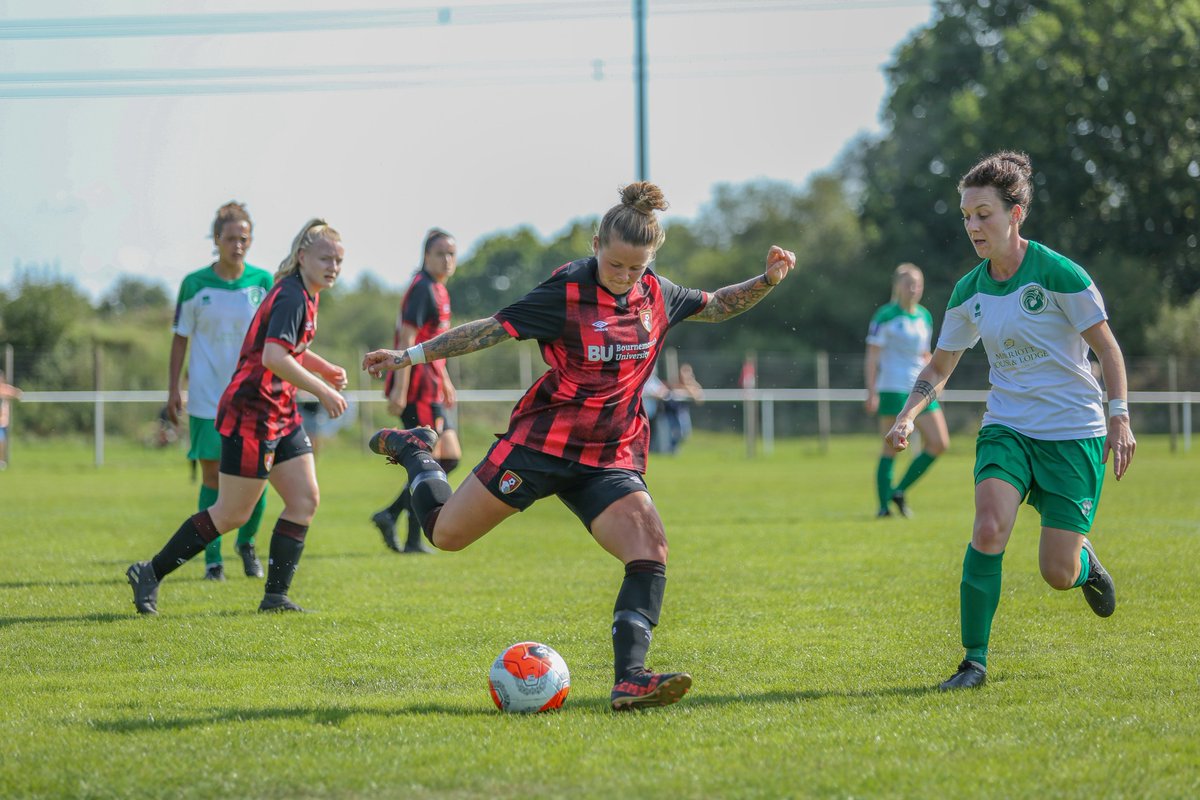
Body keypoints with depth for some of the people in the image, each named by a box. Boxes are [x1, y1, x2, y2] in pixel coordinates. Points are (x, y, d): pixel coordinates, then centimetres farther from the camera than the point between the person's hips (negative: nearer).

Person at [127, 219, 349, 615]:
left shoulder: (303, 296, 13)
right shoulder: (292, 297, -18)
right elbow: (274, 357, -31)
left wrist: (325, 369, 16)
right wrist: (322, 391, -26)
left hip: (280, 415, 10)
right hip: (251, 414, -10)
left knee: (304, 500, 2)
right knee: (232, 513, -4)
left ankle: (275, 596, 5)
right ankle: (150, 574, 7)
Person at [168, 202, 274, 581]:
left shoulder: (264, 281, 1)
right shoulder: (195, 284, -1)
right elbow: (181, 337, 6)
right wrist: (173, 389, 2)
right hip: (207, 397, -1)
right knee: (212, 476, 0)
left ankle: (247, 542, 22)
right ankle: (212, 558, 7)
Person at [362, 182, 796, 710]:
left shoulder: (657, 295, 3)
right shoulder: (566, 295, -13)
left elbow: (716, 306, 22)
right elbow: (490, 330, -7)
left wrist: (767, 281, 6)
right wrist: (410, 356, -7)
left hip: (611, 458, 4)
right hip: (542, 444, -4)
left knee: (651, 549, -21)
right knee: (444, 533, 5)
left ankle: (629, 680, -25)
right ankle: (414, 452, 36)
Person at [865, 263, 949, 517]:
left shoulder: (925, 317, 13)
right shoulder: (885, 316, -6)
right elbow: (872, 356, -7)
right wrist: (871, 392, -13)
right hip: (893, 389, -7)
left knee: (939, 443, -1)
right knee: (892, 449, -5)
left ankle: (899, 491, 9)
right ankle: (884, 505, 1)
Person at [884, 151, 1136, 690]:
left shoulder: (1057, 273, -13)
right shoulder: (970, 291, 3)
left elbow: (1107, 347, -6)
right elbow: (940, 366, 14)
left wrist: (1119, 417, -14)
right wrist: (907, 416, -1)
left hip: (1073, 433, -3)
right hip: (1006, 428, 3)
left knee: (1057, 574, -5)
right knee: (988, 528, -24)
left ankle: (1085, 562, 34)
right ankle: (974, 661, -15)